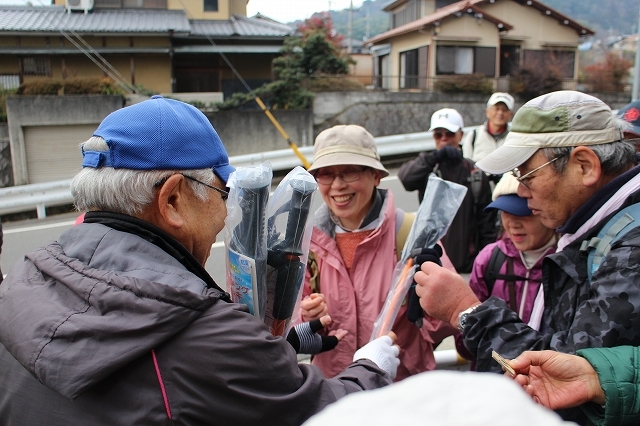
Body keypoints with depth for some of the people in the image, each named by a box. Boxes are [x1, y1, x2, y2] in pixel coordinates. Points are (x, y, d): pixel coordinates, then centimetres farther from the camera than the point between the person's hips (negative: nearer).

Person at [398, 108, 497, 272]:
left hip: (466, 262, 1)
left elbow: (487, 221, 6)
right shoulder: (427, 168, 3)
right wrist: (436, 156, -28)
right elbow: (405, 177, -20)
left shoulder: (475, 174, 5)